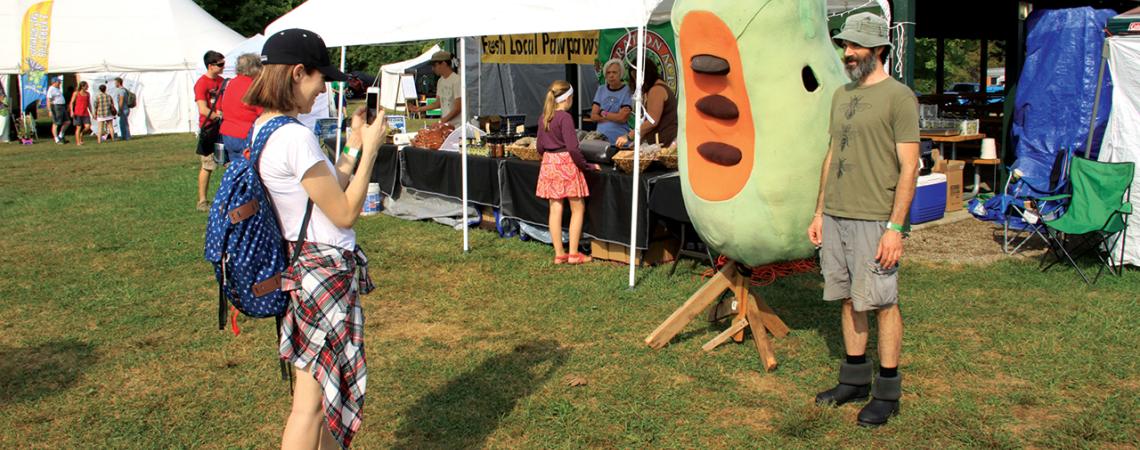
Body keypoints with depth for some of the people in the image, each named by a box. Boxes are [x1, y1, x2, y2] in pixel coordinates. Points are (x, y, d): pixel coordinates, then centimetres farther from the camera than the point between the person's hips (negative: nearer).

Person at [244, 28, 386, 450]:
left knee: (331, 384, 22)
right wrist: (369, 149, -11)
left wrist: (354, 145, 12)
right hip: (326, 271, -10)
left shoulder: (262, 128, 7)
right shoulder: (296, 137, -22)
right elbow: (345, 212, -17)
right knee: (313, 399, 3)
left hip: (306, 265, 10)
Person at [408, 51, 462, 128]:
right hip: (444, 124, 8)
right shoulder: (440, 81, 14)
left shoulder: (457, 80, -13)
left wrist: (443, 120, -16)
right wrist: (420, 109, 14)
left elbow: (458, 107, -15)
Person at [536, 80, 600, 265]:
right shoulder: (565, 118, -14)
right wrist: (587, 166, -9)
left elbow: (540, 147, 13)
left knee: (555, 209, 8)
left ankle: (559, 254, 11)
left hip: (549, 164, 7)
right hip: (566, 164, -7)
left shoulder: (544, 118, 8)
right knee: (578, 208, 4)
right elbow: (572, 148, -18)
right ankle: (574, 254, 4)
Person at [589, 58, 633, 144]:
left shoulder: (627, 91, -4)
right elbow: (593, 116, 3)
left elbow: (622, 118, -12)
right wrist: (615, 117, -7)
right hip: (601, 138, 3)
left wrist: (603, 113, -1)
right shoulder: (601, 90, 9)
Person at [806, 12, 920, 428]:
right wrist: (819, 213, 15)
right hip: (835, 217, 7)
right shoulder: (841, 95, 15)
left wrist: (895, 228, -16)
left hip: (874, 220, -7)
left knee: (882, 303, 1)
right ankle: (854, 380, 25)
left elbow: (908, 167, -11)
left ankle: (887, 393, 12)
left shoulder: (899, 97, -8)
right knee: (848, 300, 13)